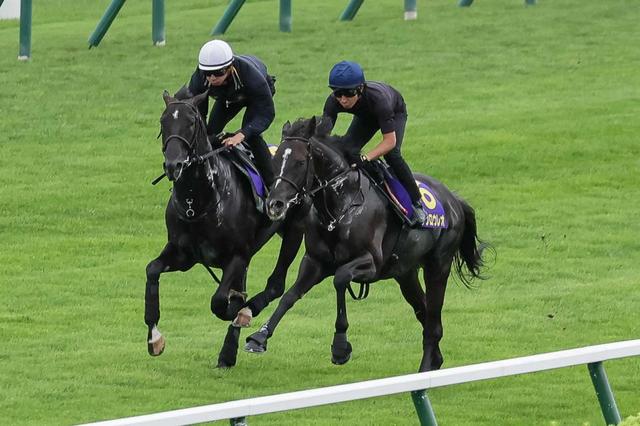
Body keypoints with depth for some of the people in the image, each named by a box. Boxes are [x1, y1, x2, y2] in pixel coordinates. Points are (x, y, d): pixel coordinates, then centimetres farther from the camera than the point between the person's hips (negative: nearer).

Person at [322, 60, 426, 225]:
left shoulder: (376, 97, -46)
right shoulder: (333, 102, -34)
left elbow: (390, 140, -44)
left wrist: (365, 158, -57)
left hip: (395, 111, -5)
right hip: (366, 116, 5)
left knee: (391, 153, -26)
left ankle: (416, 202, -12)